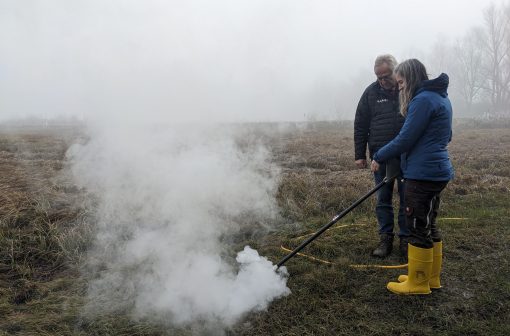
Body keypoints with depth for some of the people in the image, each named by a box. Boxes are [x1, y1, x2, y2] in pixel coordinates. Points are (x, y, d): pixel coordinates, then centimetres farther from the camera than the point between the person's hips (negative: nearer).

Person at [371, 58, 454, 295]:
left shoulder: (423, 100, -17)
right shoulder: (440, 97, 15)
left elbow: (405, 140, -18)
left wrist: (379, 158, -6)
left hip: (423, 175, -10)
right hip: (436, 171, 10)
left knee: (419, 228, 0)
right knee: (429, 226, 17)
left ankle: (417, 283, 12)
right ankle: (431, 277, 29)